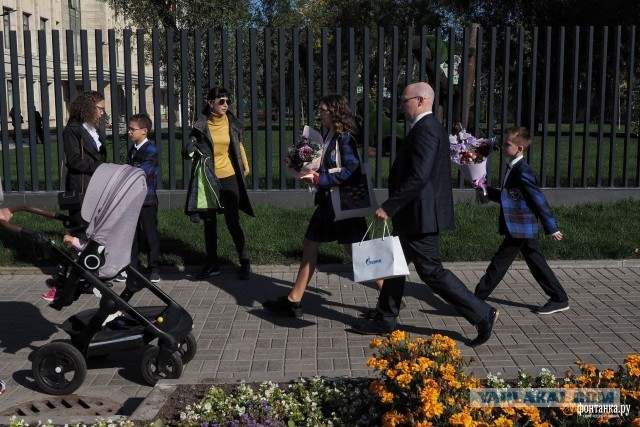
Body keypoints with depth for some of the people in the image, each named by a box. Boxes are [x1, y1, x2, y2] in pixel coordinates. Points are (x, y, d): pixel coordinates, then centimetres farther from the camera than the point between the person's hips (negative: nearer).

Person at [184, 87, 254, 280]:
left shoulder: (233, 124, 0)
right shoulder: (201, 126, -3)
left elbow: (239, 147, 12)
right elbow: (191, 151, 6)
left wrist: (245, 168, 5)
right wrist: (189, 151, -17)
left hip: (229, 178, -1)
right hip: (208, 179, 1)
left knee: (233, 223, -1)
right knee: (209, 223, 9)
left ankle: (245, 262, 11)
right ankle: (212, 263, 21)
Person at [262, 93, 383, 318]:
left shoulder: (345, 139, -16)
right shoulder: (328, 136, 10)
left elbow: (351, 171, -24)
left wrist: (319, 179, -22)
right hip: (328, 201, 9)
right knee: (309, 246, 11)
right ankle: (293, 301, 20)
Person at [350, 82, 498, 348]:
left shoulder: (425, 129, -18)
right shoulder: (429, 127, 14)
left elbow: (418, 176, -28)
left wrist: (388, 207, -24)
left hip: (420, 215, -11)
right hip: (415, 215, 11)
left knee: (431, 271, -3)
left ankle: (482, 314, 5)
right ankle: (385, 322, 26)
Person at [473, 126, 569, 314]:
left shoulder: (523, 172, -19)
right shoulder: (513, 168, 11)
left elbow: (539, 200, -19)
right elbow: (507, 196, 20)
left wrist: (552, 228, -18)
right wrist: (487, 191, 8)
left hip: (519, 228, -10)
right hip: (523, 228, 10)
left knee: (499, 263, -2)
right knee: (536, 264, 14)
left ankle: (478, 299, 6)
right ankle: (559, 299, 22)